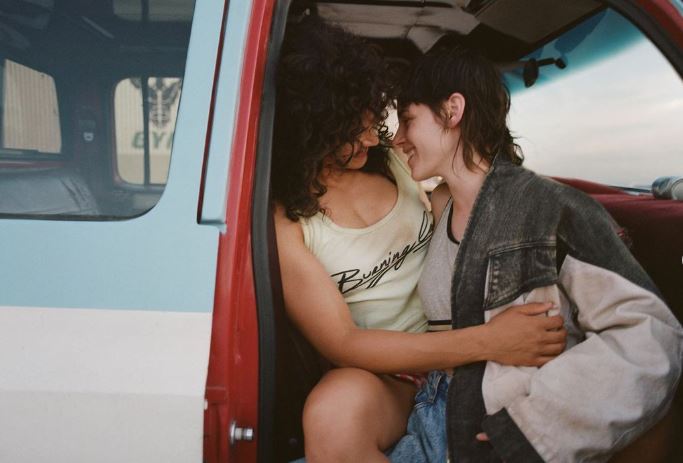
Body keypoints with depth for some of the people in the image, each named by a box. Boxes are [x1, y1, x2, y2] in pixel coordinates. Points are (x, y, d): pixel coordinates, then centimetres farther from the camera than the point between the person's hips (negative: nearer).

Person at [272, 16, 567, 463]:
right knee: (335, 414, -39)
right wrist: (487, 342, -25)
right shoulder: (282, 220, -13)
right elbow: (343, 345, -18)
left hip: (461, 350, 5)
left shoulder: (397, 162, 0)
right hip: (380, 375, -4)